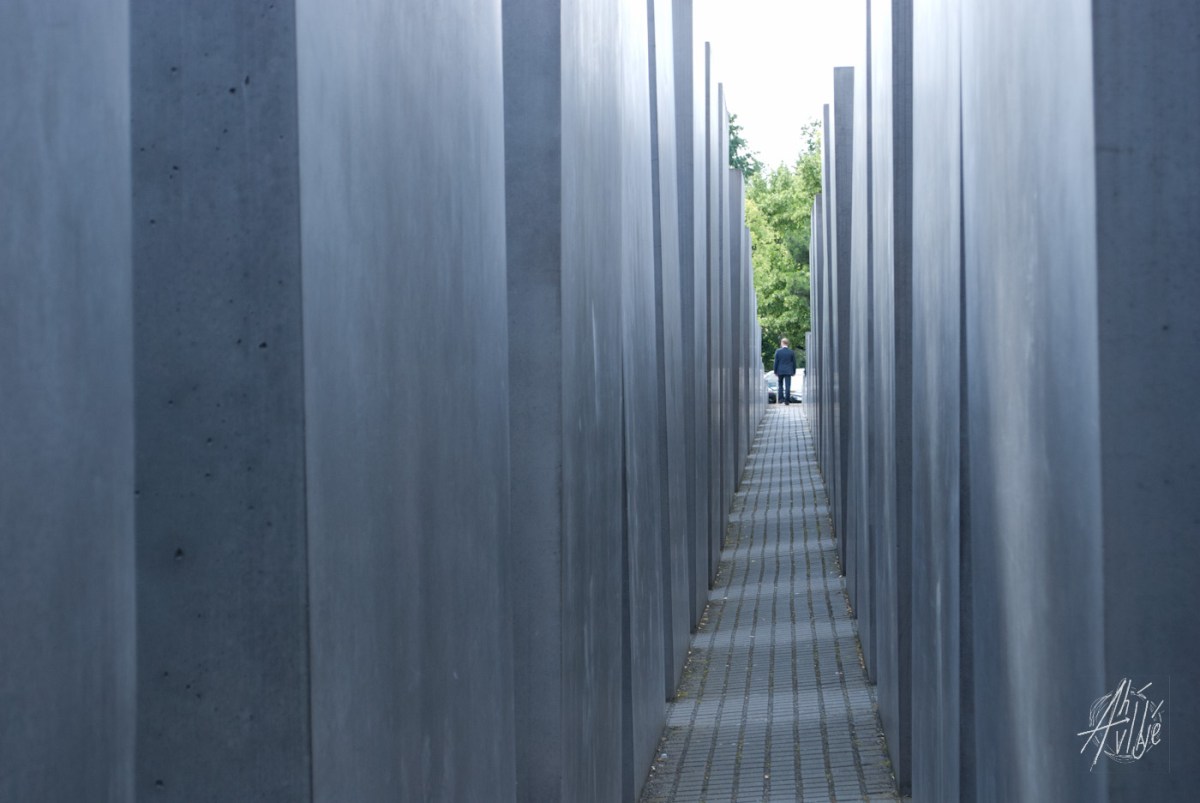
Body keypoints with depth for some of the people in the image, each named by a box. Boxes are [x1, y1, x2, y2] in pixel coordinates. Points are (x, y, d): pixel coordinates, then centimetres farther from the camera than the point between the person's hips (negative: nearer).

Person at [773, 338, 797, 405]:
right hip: (788, 371, 0)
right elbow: (794, 362, 2)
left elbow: (776, 362, -4)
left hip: (780, 371, 0)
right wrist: (794, 371, 12)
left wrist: (775, 371, 4)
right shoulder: (792, 352, -3)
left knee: (780, 384, 18)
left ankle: (781, 398, 15)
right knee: (787, 386, -1)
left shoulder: (778, 351, -6)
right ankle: (787, 400, -6)